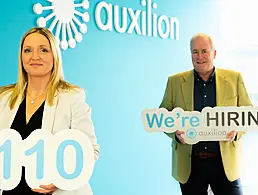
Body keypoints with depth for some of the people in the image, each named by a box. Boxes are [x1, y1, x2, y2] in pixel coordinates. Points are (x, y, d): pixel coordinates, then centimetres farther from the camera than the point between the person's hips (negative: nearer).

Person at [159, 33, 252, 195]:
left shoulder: (234, 78, 3)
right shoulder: (175, 81, 3)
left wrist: (236, 131, -13)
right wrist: (175, 132, -12)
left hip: (226, 163, 0)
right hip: (189, 165, 1)